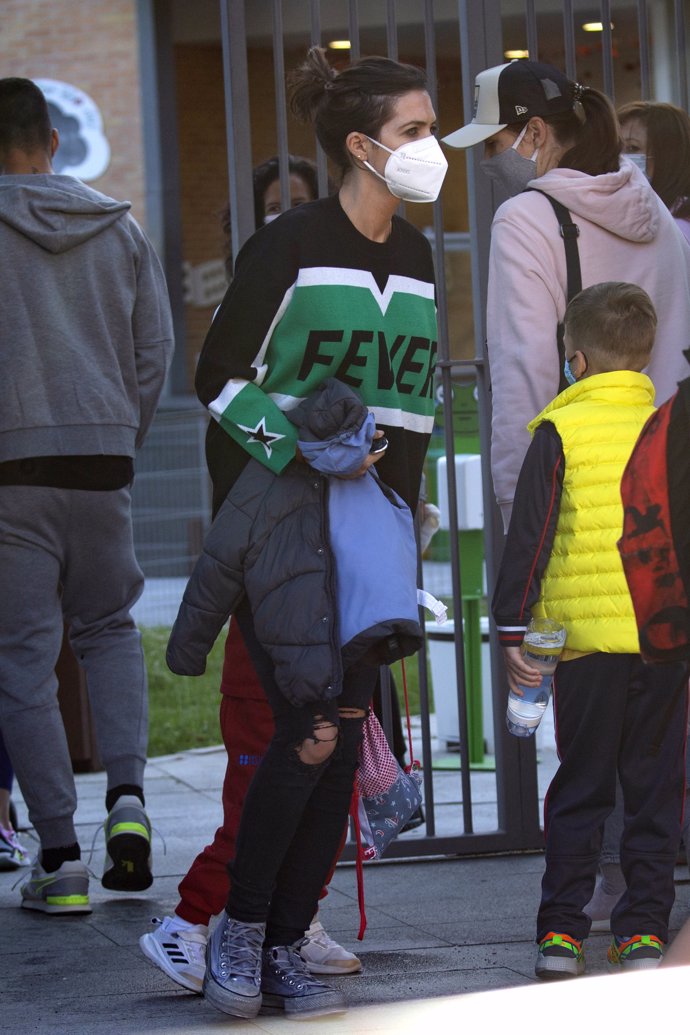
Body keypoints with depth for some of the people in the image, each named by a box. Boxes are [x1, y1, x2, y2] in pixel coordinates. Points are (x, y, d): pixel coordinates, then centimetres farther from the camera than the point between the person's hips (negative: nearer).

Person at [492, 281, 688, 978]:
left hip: (587, 636, -2)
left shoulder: (560, 431, -5)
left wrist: (512, 632, 0)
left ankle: (561, 930, 6)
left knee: (580, 789, 6)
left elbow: (528, 538, -5)